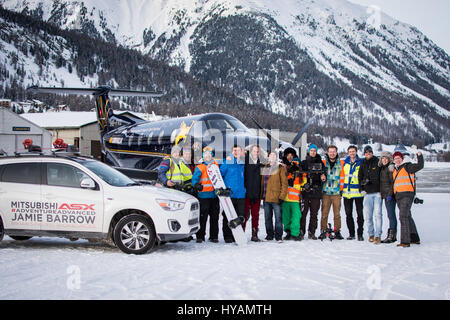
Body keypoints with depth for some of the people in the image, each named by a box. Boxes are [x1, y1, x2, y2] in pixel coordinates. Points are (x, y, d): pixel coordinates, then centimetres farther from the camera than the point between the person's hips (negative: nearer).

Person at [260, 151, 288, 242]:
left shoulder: (280, 168, -2)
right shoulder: (265, 168, 14)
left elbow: (284, 183, -6)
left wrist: (282, 196, -12)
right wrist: (262, 194, 12)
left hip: (276, 197, -5)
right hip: (266, 197, 5)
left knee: (278, 217, -4)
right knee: (267, 217, 11)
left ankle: (278, 236, 3)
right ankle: (269, 235, 21)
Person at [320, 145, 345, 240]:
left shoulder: (341, 163, 8)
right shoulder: (323, 163, 7)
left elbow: (342, 177, 10)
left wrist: (341, 189, 6)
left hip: (336, 193, 0)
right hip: (326, 192, 0)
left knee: (337, 213, 1)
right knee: (324, 213, -2)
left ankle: (337, 231, 8)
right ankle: (323, 231, 5)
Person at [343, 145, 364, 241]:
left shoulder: (361, 163, 1)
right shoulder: (345, 162, 10)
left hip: (358, 192, -4)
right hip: (347, 192, 4)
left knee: (359, 213, 0)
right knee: (348, 214, 7)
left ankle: (360, 234, 7)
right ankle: (351, 234, 15)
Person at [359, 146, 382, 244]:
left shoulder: (378, 163, 5)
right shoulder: (363, 165, 16)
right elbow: (360, 178, 21)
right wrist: (361, 189, 7)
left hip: (377, 192, -3)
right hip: (367, 193, 3)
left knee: (377, 214, -9)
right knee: (367, 215, 1)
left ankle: (378, 236, -6)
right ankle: (371, 234, 15)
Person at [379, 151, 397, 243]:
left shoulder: (390, 168, -10)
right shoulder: (382, 168, 16)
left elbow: (393, 183, -15)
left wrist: (390, 194, -20)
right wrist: (382, 194, 17)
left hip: (390, 195, -9)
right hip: (385, 195, 9)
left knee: (391, 215, -8)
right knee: (391, 215, 11)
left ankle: (391, 235, -6)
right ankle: (393, 236, 15)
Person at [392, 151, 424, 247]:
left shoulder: (407, 166, -3)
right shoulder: (395, 170, 20)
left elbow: (420, 166, -17)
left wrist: (420, 156, -28)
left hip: (407, 195, -8)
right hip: (398, 196, 9)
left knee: (403, 216, -17)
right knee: (407, 216, 14)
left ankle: (405, 241, -18)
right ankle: (415, 239, 25)